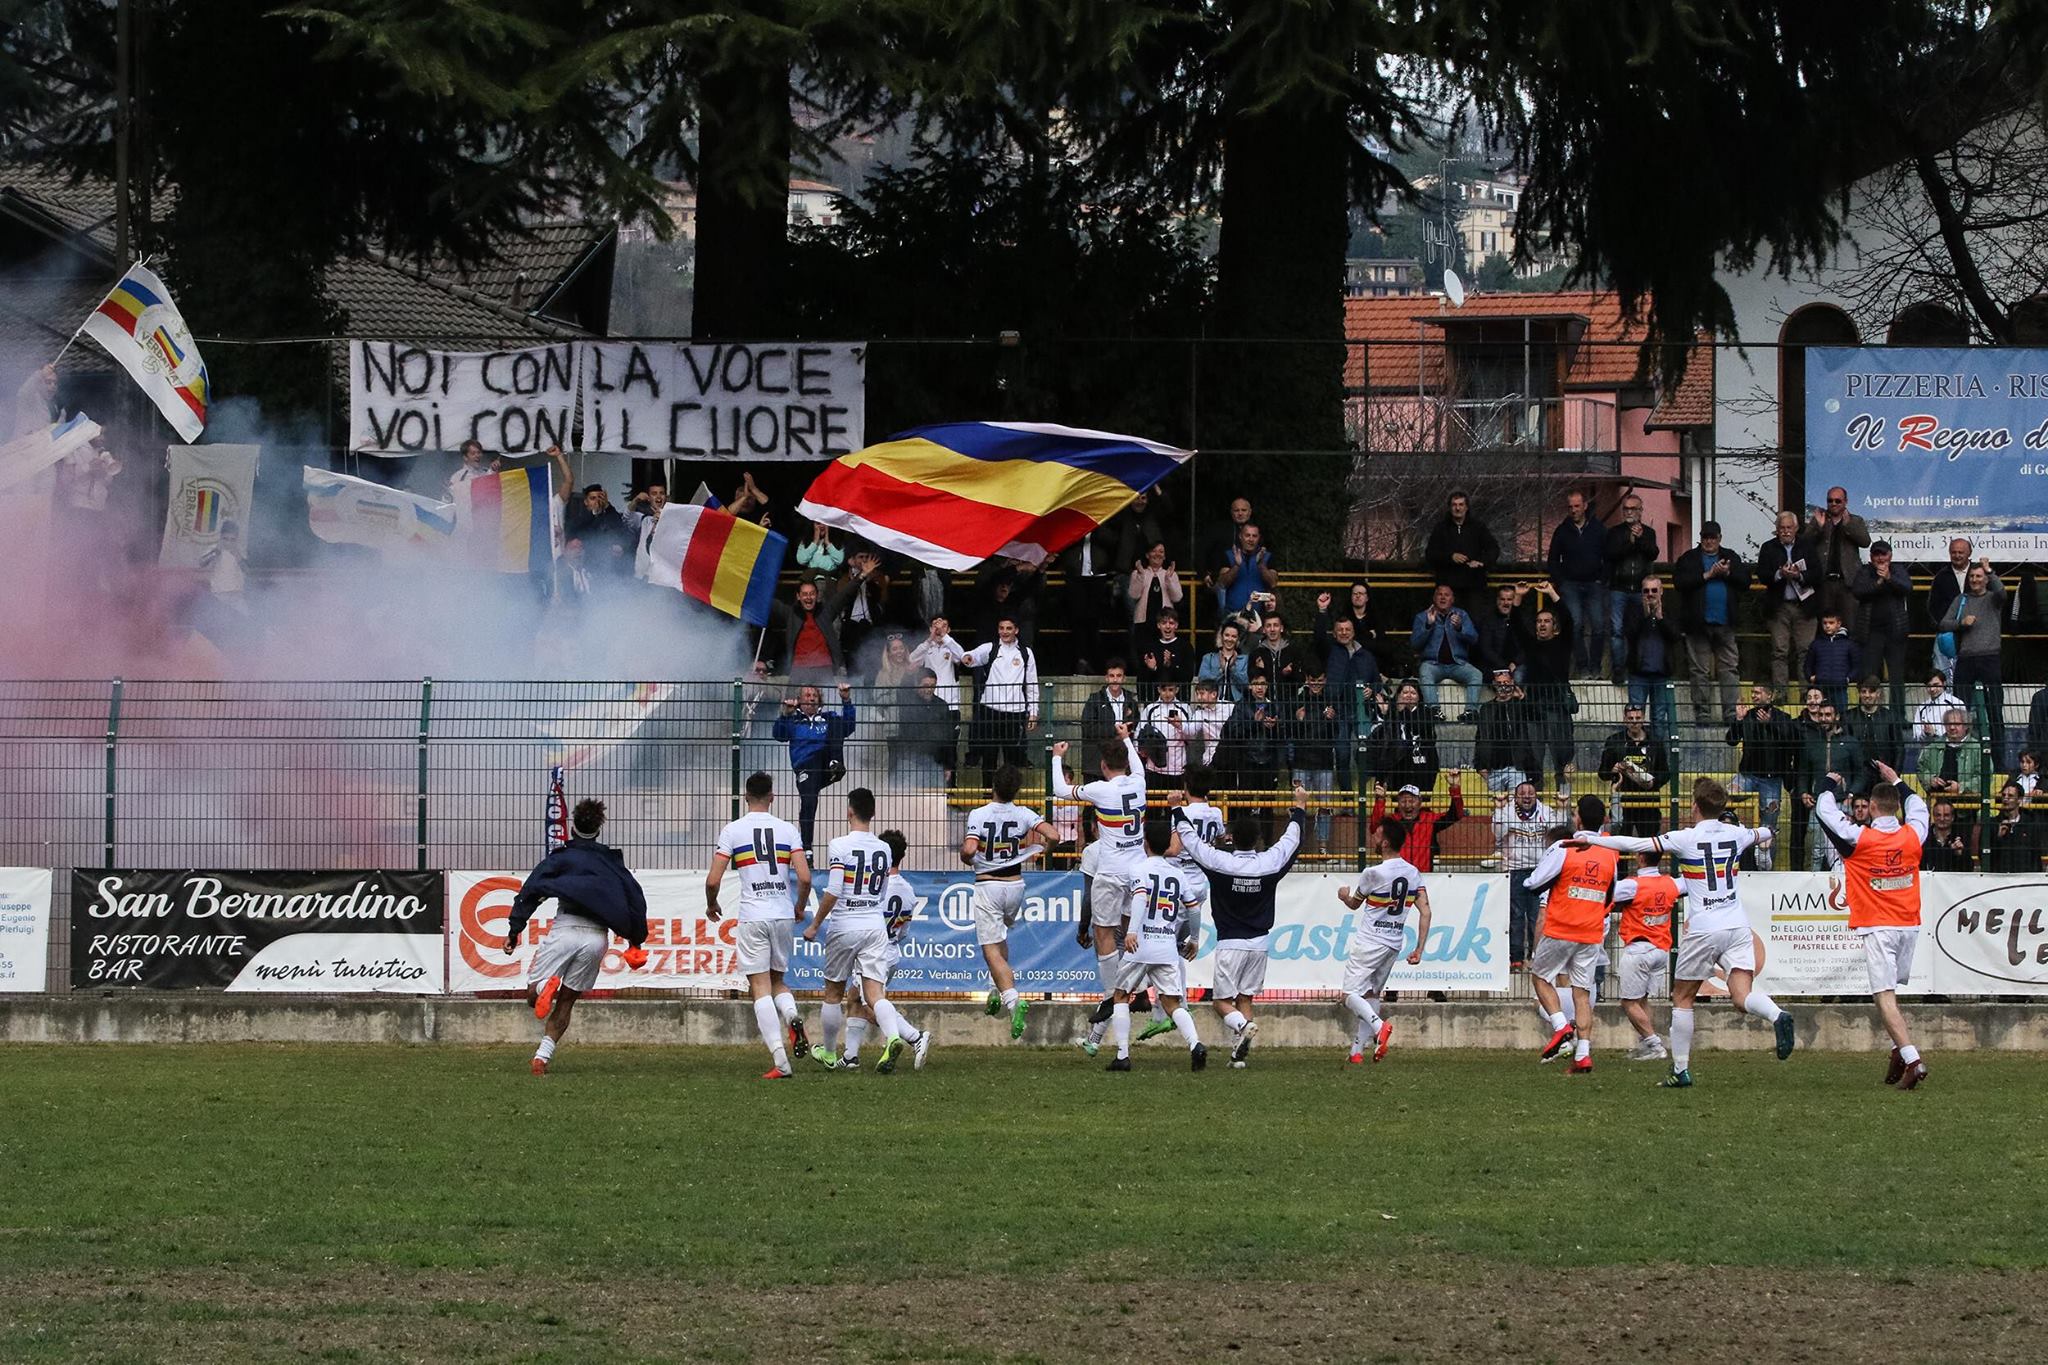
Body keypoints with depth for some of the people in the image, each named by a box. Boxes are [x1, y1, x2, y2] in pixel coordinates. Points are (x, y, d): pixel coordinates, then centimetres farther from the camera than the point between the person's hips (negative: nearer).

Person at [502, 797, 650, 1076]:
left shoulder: (561, 857, 8)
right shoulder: (612, 862, 17)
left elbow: (530, 891, -2)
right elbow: (636, 898, 14)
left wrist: (514, 930, -2)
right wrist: (635, 940, 19)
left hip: (565, 930, -3)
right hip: (598, 936, 3)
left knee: (533, 996, 3)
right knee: (566, 1002, 11)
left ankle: (546, 986, -32)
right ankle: (542, 1055, -3)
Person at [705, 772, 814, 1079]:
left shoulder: (732, 831, -2)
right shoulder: (788, 830, 4)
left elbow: (713, 880, -6)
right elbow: (804, 877, -3)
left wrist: (711, 905, 15)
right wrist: (799, 907, 16)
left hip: (752, 917, -3)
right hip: (783, 916, 3)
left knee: (760, 987, -1)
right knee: (778, 980, 20)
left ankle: (781, 1061, -13)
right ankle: (792, 1017, -14)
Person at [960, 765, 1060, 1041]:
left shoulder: (979, 814, -12)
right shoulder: (1023, 814, -5)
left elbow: (969, 850, -23)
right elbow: (1053, 836, -14)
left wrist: (966, 857, 2)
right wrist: (1044, 848, 9)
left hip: (987, 886, -4)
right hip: (1015, 883, 4)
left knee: (991, 948, -6)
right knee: (1000, 935, 31)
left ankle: (1012, 999, -25)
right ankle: (997, 988, 27)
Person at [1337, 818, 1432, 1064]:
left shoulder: (1373, 874, -14)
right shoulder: (1414, 873, 4)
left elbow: (1354, 904, 4)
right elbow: (1425, 912, 0)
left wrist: (1344, 895, 28)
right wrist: (1419, 949, 2)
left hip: (1370, 942, -7)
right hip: (1394, 945, 7)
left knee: (1351, 995, -6)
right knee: (1370, 995, 16)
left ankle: (1378, 1026, -31)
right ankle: (1357, 1051, 11)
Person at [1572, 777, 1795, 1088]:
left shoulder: (1686, 838, -6)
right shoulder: (1736, 834, 9)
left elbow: (1633, 844, -6)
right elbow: (1761, 834, 34)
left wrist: (1589, 840, 5)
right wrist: (1766, 833, 59)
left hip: (1703, 930, -4)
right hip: (1737, 926, 4)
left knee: (1682, 998, 11)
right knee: (1741, 996, -6)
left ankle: (1681, 1070, 13)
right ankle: (1777, 1015, -38)